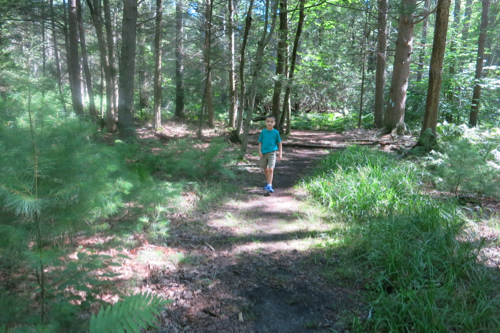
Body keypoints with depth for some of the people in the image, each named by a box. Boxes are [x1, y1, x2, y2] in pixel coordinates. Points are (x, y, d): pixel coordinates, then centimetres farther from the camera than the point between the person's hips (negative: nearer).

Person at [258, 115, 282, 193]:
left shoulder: (276, 132, -3)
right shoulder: (263, 131, 0)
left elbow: (279, 143, 3)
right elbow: (260, 142, 6)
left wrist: (280, 154, 1)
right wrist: (260, 151, -5)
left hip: (272, 152, -3)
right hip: (264, 152, 3)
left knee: (271, 169, -14)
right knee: (265, 169, 14)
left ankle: (269, 186, -11)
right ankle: (268, 183, 31)